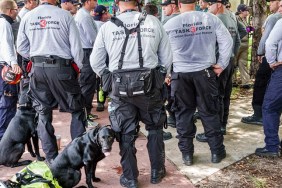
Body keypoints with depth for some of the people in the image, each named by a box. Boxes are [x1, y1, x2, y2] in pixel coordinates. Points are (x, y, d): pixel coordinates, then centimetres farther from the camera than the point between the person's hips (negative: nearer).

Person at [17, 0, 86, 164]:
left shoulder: (27, 17, 4)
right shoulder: (64, 15, -7)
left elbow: (21, 48, 9)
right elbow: (76, 46, -5)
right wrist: (79, 66, 8)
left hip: (38, 69, 4)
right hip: (62, 67, -3)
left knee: (43, 113, 13)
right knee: (77, 109, 11)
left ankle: (51, 156, 18)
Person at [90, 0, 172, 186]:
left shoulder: (107, 27, -3)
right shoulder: (154, 22, -2)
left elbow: (95, 62, 2)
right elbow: (167, 58, 1)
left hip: (120, 87, 0)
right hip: (149, 84, 1)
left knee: (126, 133, 12)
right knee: (155, 128, 19)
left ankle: (130, 178, 22)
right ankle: (157, 172, 29)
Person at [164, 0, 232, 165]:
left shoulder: (169, 24, -2)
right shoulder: (211, 19, -1)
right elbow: (227, 41, -3)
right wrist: (221, 65, 2)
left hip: (180, 74, 0)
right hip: (205, 72, 1)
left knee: (184, 114, 10)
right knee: (209, 112, 11)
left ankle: (187, 153, 17)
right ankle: (217, 152, 20)